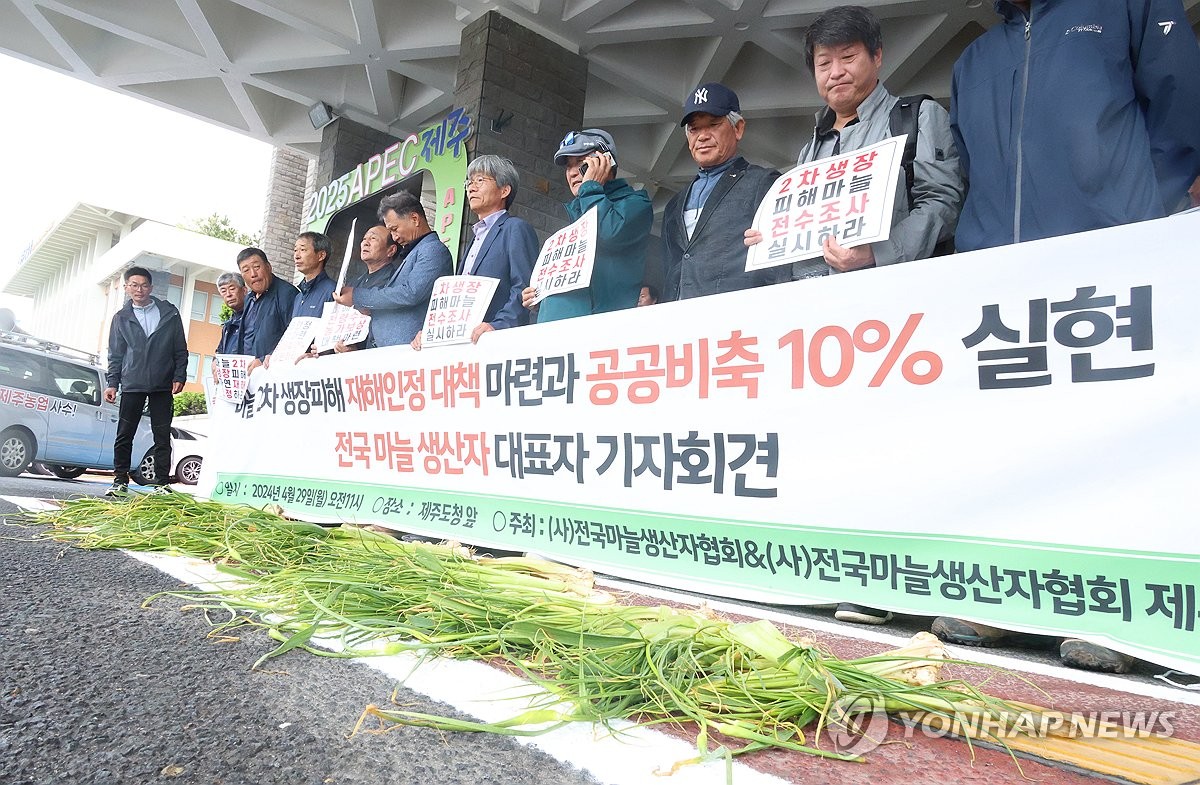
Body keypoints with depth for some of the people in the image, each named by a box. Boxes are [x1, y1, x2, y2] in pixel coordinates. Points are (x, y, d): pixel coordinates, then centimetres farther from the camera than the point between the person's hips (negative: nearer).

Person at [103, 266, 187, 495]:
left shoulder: (170, 313, 6)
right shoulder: (121, 318, 10)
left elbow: (181, 350, 7)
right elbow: (115, 355, 11)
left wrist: (179, 376, -2)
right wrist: (112, 383, 2)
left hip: (163, 386, -1)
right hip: (132, 385, 1)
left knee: (162, 436, 2)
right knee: (124, 435, 3)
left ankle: (161, 482, 8)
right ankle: (120, 480, 12)